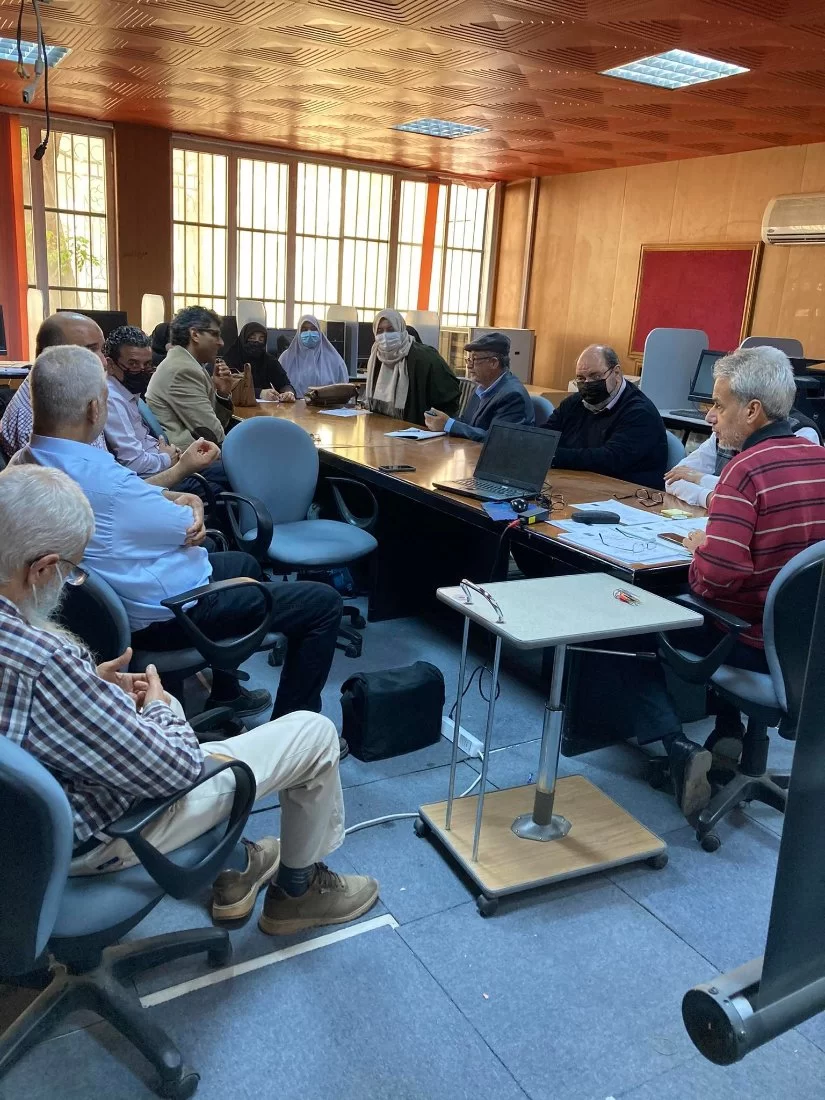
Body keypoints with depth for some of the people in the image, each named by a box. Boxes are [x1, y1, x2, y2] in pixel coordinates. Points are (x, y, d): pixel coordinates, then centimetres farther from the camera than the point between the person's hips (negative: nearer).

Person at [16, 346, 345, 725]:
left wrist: (170, 496, -10)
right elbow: (187, 527, -17)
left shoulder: (26, 462, -2)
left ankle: (223, 693, 40)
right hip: (166, 612, -10)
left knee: (244, 564, 34)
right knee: (324, 603, -6)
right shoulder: (98, 477, -32)